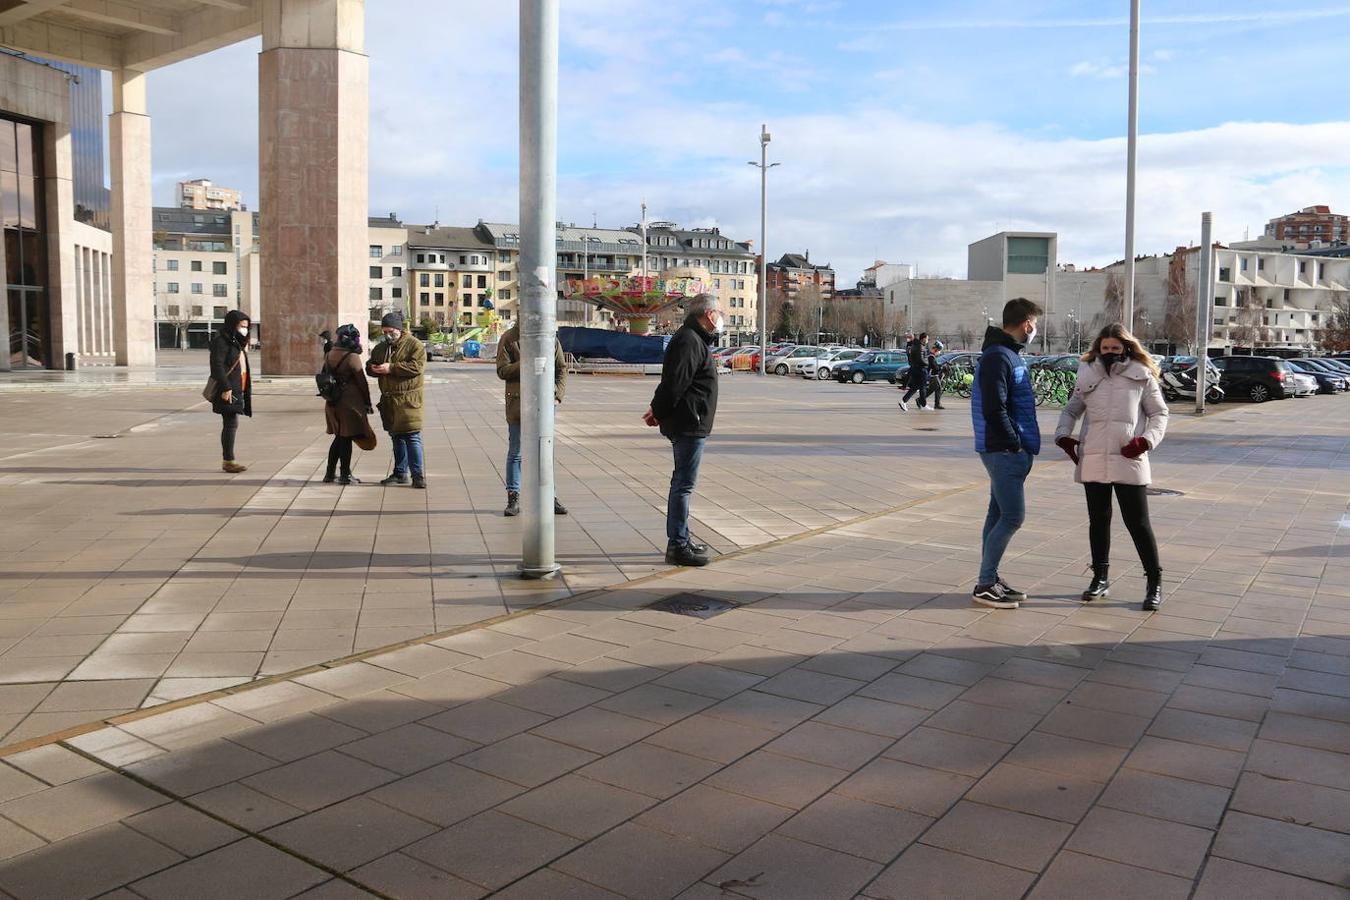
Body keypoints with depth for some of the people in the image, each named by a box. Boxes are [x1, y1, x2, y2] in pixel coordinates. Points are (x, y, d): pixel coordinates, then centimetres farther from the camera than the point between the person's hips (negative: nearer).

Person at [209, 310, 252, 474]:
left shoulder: (236, 342, 18)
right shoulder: (221, 341, -11)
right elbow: (217, 365, -18)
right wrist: (225, 388, -23)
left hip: (237, 390, 9)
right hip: (228, 391, -9)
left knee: (230, 425, 9)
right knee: (231, 424, -10)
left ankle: (227, 461, 13)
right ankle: (228, 461, -8)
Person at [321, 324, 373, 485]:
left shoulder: (329, 355, 7)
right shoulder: (352, 357, -15)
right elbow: (362, 382, -11)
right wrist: (367, 403, -2)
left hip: (333, 404, 7)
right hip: (350, 403, -7)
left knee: (339, 438, 17)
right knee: (346, 439, 0)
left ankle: (330, 473, 20)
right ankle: (345, 475, 7)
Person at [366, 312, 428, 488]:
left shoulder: (415, 345, -6)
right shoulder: (380, 348, 16)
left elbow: (417, 367, -20)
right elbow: (369, 364, 24)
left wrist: (391, 368, -22)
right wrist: (372, 368, -2)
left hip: (408, 399, -7)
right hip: (388, 400, 7)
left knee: (412, 436, -11)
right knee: (396, 437, 14)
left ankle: (418, 475, -8)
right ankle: (400, 473, 24)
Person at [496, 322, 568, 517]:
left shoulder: (551, 339, 8)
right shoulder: (508, 339, 0)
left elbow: (562, 369, 12)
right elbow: (502, 371, -6)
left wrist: (557, 394, -2)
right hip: (518, 403, -2)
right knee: (515, 453, 4)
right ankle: (513, 498, 12)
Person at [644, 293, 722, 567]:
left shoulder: (694, 339, 19)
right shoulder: (689, 341, -17)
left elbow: (671, 383, 19)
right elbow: (674, 384, -22)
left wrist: (658, 409, 9)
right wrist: (658, 412, -10)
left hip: (688, 425, 11)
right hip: (689, 425, -11)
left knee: (682, 483, 17)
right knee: (683, 484, -6)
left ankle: (680, 539, 27)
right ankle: (677, 546, -1)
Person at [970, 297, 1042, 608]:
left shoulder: (1009, 354, 15)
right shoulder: (998, 357, -17)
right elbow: (994, 409, -23)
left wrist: (1021, 443, 11)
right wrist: (1015, 443, -15)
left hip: (1008, 451, 10)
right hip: (1004, 451, -10)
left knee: (999, 515, 13)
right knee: (1012, 517, -7)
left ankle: (990, 579, 22)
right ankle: (984, 586, 0)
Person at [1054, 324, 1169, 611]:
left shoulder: (1141, 377, 0)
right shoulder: (1088, 375, 7)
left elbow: (1159, 413, 6)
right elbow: (1071, 409, 17)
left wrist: (1147, 440, -11)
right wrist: (1063, 435, -1)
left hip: (1129, 462, -3)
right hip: (1092, 461, 3)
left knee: (1138, 522, 0)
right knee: (1098, 520, 12)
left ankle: (1155, 582, 12)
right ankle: (1100, 578, 25)